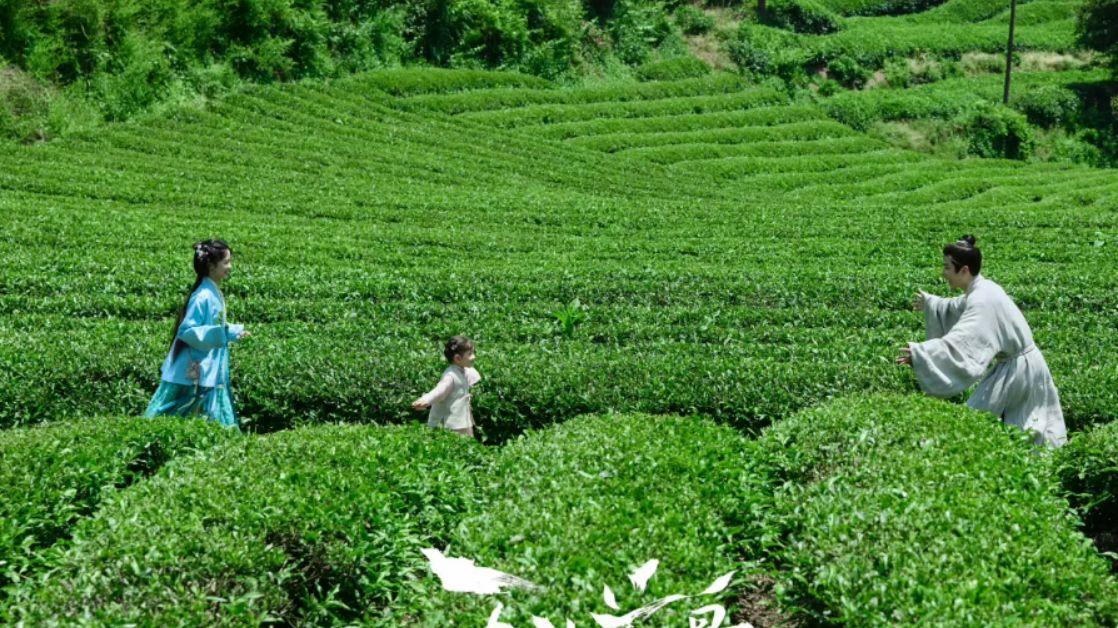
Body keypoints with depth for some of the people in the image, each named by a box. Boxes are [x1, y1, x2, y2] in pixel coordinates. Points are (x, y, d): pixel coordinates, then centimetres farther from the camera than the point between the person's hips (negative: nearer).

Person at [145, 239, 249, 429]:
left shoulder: (214, 293, 8)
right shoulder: (203, 297, -20)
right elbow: (187, 331, -23)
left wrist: (232, 332, 8)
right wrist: (223, 333, -24)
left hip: (211, 372, 9)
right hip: (194, 372, -9)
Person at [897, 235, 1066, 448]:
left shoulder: (982, 300, -26)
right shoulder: (982, 289, 3)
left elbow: (959, 344, -38)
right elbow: (959, 309, 27)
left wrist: (919, 353, -41)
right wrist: (930, 303, 27)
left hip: (1017, 369, -9)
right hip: (1020, 364, 9)